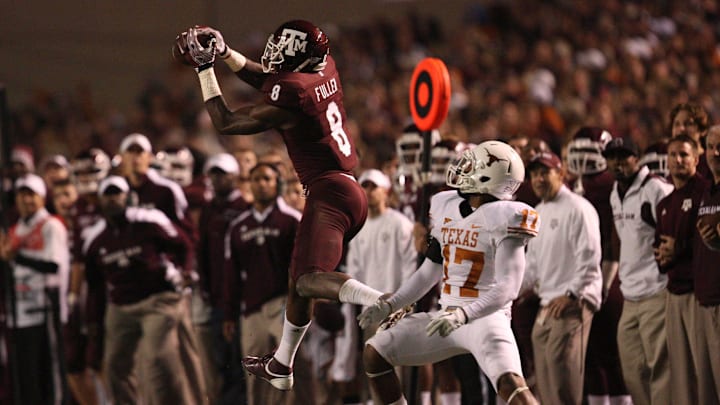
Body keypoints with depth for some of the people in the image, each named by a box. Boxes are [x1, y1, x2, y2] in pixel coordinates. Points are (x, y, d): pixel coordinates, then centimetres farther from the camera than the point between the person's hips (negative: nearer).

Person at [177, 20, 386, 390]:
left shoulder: (293, 93, -16)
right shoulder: (325, 69, 8)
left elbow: (225, 123, -6)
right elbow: (266, 80, 28)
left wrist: (204, 67, 0)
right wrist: (224, 51, 20)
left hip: (329, 193, -10)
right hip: (351, 191, 10)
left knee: (310, 280, -25)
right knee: (298, 278, 21)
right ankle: (280, 366, 34)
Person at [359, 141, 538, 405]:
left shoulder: (503, 218, -15)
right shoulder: (446, 207, 8)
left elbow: (507, 288, -22)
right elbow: (430, 271, 20)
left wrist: (463, 315, -33)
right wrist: (389, 305, 15)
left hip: (486, 316, -8)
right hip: (448, 316, 8)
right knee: (374, 354, 8)